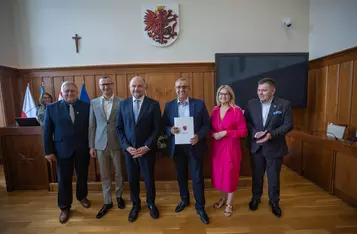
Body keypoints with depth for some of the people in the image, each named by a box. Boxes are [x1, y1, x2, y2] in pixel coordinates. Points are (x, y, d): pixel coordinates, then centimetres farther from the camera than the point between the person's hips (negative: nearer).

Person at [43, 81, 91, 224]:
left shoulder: (86, 106, -3)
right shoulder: (51, 108, -1)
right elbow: (47, 131, 1)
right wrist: (48, 151, -2)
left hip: (82, 148, 1)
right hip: (63, 149, 0)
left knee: (82, 175, 16)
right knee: (64, 179, 11)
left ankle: (82, 196, 40)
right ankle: (64, 207, 29)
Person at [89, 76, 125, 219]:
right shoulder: (94, 103, 3)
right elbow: (91, 125, 5)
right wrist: (91, 145, 4)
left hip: (117, 144, -2)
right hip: (100, 144, 2)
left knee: (118, 173, 14)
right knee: (104, 175, 13)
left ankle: (119, 196, 36)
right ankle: (107, 202, 29)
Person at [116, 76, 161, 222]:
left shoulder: (154, 104, -6)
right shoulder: (123, 104, 3)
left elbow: (157, 129, -8)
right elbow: (119, 128, 2)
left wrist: (146, 147, -15)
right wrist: (127, 147, -8)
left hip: (147, 150, -2)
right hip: (129, 150, 2)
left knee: (149, 179, 13)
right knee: (132, 180, 15)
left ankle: (151, 203, 39)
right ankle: (135, 205, 39)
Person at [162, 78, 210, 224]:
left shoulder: (199, 104, -3)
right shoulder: (169, 105, 2)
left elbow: (207, 124, -3)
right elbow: (164, 126, 3)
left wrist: (198, 136, -21)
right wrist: (170, 130, -19)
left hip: (194, 145, -2)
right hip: (177, 147, 2)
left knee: (197, 177, 7)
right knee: (181, 175, 18)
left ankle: (200, 207, 27)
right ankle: (184, 200, 43)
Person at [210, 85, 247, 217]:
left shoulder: (237, 111, -9)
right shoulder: (214, 111, 4)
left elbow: (243, 131, -9)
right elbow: (210, 128, 12)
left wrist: (226, 133, -19)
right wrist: (213, 134, -10)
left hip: (231, 148, -4)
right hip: (216, 148, 4)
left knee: (230, 174, 8)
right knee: (218, 174, 14)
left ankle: (229, 204, 29)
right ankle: (223, 198, 39)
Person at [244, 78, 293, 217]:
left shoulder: (284, 104, -9)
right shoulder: (251, 104, -2)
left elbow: (288, 125, -10)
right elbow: (246, 122, -2)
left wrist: (272, 134, -23)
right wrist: (255, 133, -19)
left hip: (274, 147, -2)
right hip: (256, 146, 2)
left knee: (273, 177, 14)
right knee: (257, 175, 18)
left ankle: (274, 202, 37)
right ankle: (256, 198, 40)